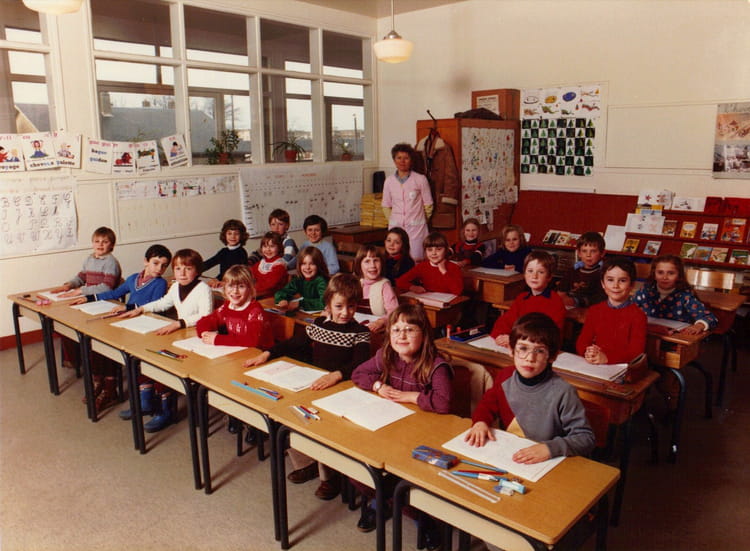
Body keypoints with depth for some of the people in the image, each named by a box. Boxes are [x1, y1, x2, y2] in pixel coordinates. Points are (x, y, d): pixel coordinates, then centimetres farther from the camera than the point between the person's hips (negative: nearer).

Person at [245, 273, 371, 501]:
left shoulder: (360, 333, -6)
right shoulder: (318, 325, 9)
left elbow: (360, 365, -22)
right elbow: (293, 344, 18)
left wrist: (336, 375, -40)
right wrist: (266, 354, 4)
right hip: (313, 385, 6)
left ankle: (330, 476, -2)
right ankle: (306, 462, 10)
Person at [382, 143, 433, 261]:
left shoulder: (420, 179, -4)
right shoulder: (389, 181, 5)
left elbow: (428, 205, 3)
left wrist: (418, 220, 10)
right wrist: (393, 221, 11)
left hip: (416, 228, -2)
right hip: (395, 227, 3)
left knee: (416, 260, -6)